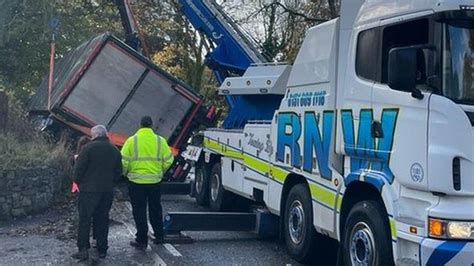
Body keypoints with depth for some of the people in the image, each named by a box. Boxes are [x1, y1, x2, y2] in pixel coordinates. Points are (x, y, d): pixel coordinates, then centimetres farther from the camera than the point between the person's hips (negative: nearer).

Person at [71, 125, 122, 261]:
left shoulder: (88, 148, -9)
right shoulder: (115, 150, 10)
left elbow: (79, 168, -10)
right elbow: (118, 173, 13)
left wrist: (78, 182, 5)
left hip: (89, 189, -5)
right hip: (108, 191, 5)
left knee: (84, 219, 0)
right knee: (102, 219, 12)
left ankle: (83, 249, -4)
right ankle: (102, 249, 15)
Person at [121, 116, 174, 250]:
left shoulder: (132, 141, -7)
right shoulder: (160, 141, -2)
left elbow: (124, 161, -8)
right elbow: (168, 160, 0)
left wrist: (126, 173, 12)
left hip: (136, 181, -2)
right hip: (155, 181, 2)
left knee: (139, 212, 6)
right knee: (155, 209, 18)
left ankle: (142, 240, 10)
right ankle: (159, 236, 26)